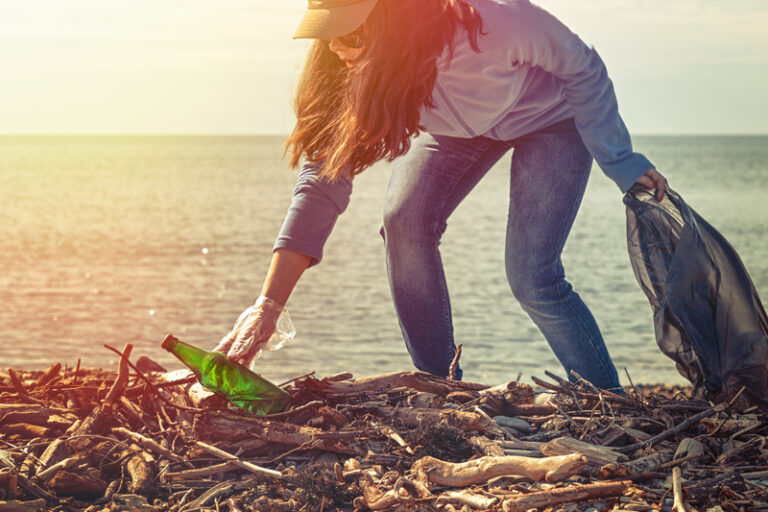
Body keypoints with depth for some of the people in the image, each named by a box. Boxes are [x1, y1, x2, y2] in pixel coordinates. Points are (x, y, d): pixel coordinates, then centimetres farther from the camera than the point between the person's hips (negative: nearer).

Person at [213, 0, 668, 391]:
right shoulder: (353, 73, -28)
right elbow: (322, 182, -26)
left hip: (552, 117, -4)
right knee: (404, 222, -18)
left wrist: (621, 163, -15)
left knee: (532, 278, -16)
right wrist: (269, 304, -33)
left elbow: (582, 68, -22)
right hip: (460, 124, 4)